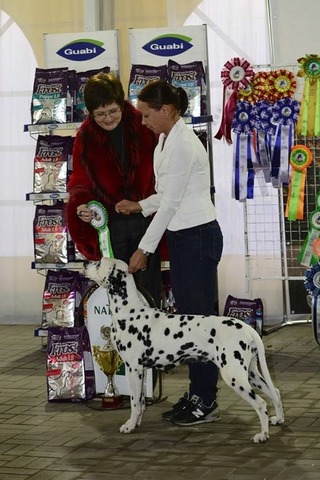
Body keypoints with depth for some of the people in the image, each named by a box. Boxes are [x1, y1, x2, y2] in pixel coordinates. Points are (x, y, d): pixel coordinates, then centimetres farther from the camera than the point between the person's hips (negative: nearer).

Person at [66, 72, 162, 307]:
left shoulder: (143, 126, -5)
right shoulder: (86, 137, -1)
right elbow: (80, 181, 2)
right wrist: (81, 205, -20)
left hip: (146, 219, -1)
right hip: (109, 225, 1)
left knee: (149, 287, 7)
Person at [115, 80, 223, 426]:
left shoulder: (182, 144, -19)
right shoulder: (165, 141, 12)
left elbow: (171, 202, -18)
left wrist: (144, 249, -14)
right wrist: (139, 206, 6)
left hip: (198, 236, -10)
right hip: (181, 237, 10)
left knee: (200, 316, -4)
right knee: (187, 316, 12)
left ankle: (206, 401, 3)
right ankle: (196, 393, 19)